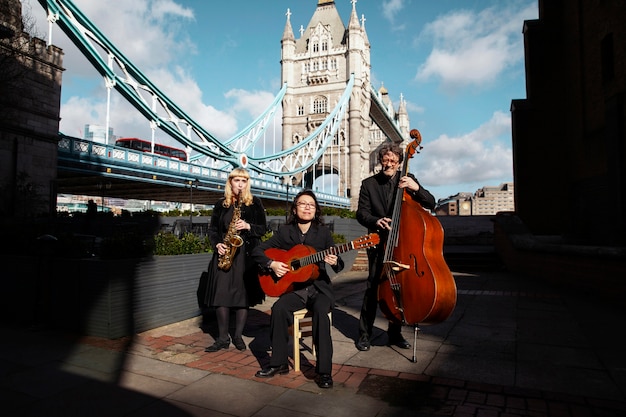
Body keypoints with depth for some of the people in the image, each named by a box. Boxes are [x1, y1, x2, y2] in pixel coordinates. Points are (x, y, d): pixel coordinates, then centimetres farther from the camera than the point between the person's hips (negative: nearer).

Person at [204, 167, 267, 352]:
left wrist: (248, 226, -14)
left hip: (247, 254, -1)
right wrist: (217, 244, -8)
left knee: (244, 295, 1)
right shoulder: (221, 204, 10)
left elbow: (263, 228, 4)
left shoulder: (255, 203, 5)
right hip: (224, 253, 2)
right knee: (221, 295, -4)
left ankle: (238, 336, 16)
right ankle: (223, 338, 9)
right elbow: (212, 229, 10)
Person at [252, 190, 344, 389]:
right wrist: (272, 264, -11)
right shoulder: (285, 232, 3)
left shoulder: (323, 232, 1)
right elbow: (257, 251, 6)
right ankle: (279, 363, -9)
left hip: (319, 287, -1)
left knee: (321, 312, -32)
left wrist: (335, 262, -26)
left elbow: (339, 264, -2)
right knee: (278, 308, -27)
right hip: (294, 288, 2)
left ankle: (324, 371, -22)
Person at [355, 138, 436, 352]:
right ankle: (364, 334, 9)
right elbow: (361, 213, -2)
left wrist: (416, 188, -20)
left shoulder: (408, 180, 6)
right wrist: (376, 221, -23)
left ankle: (395, 333, 24)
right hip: (379, 244, -2)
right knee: (373, 288, -5)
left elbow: (431, 203, -2)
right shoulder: (369, 184, 3)